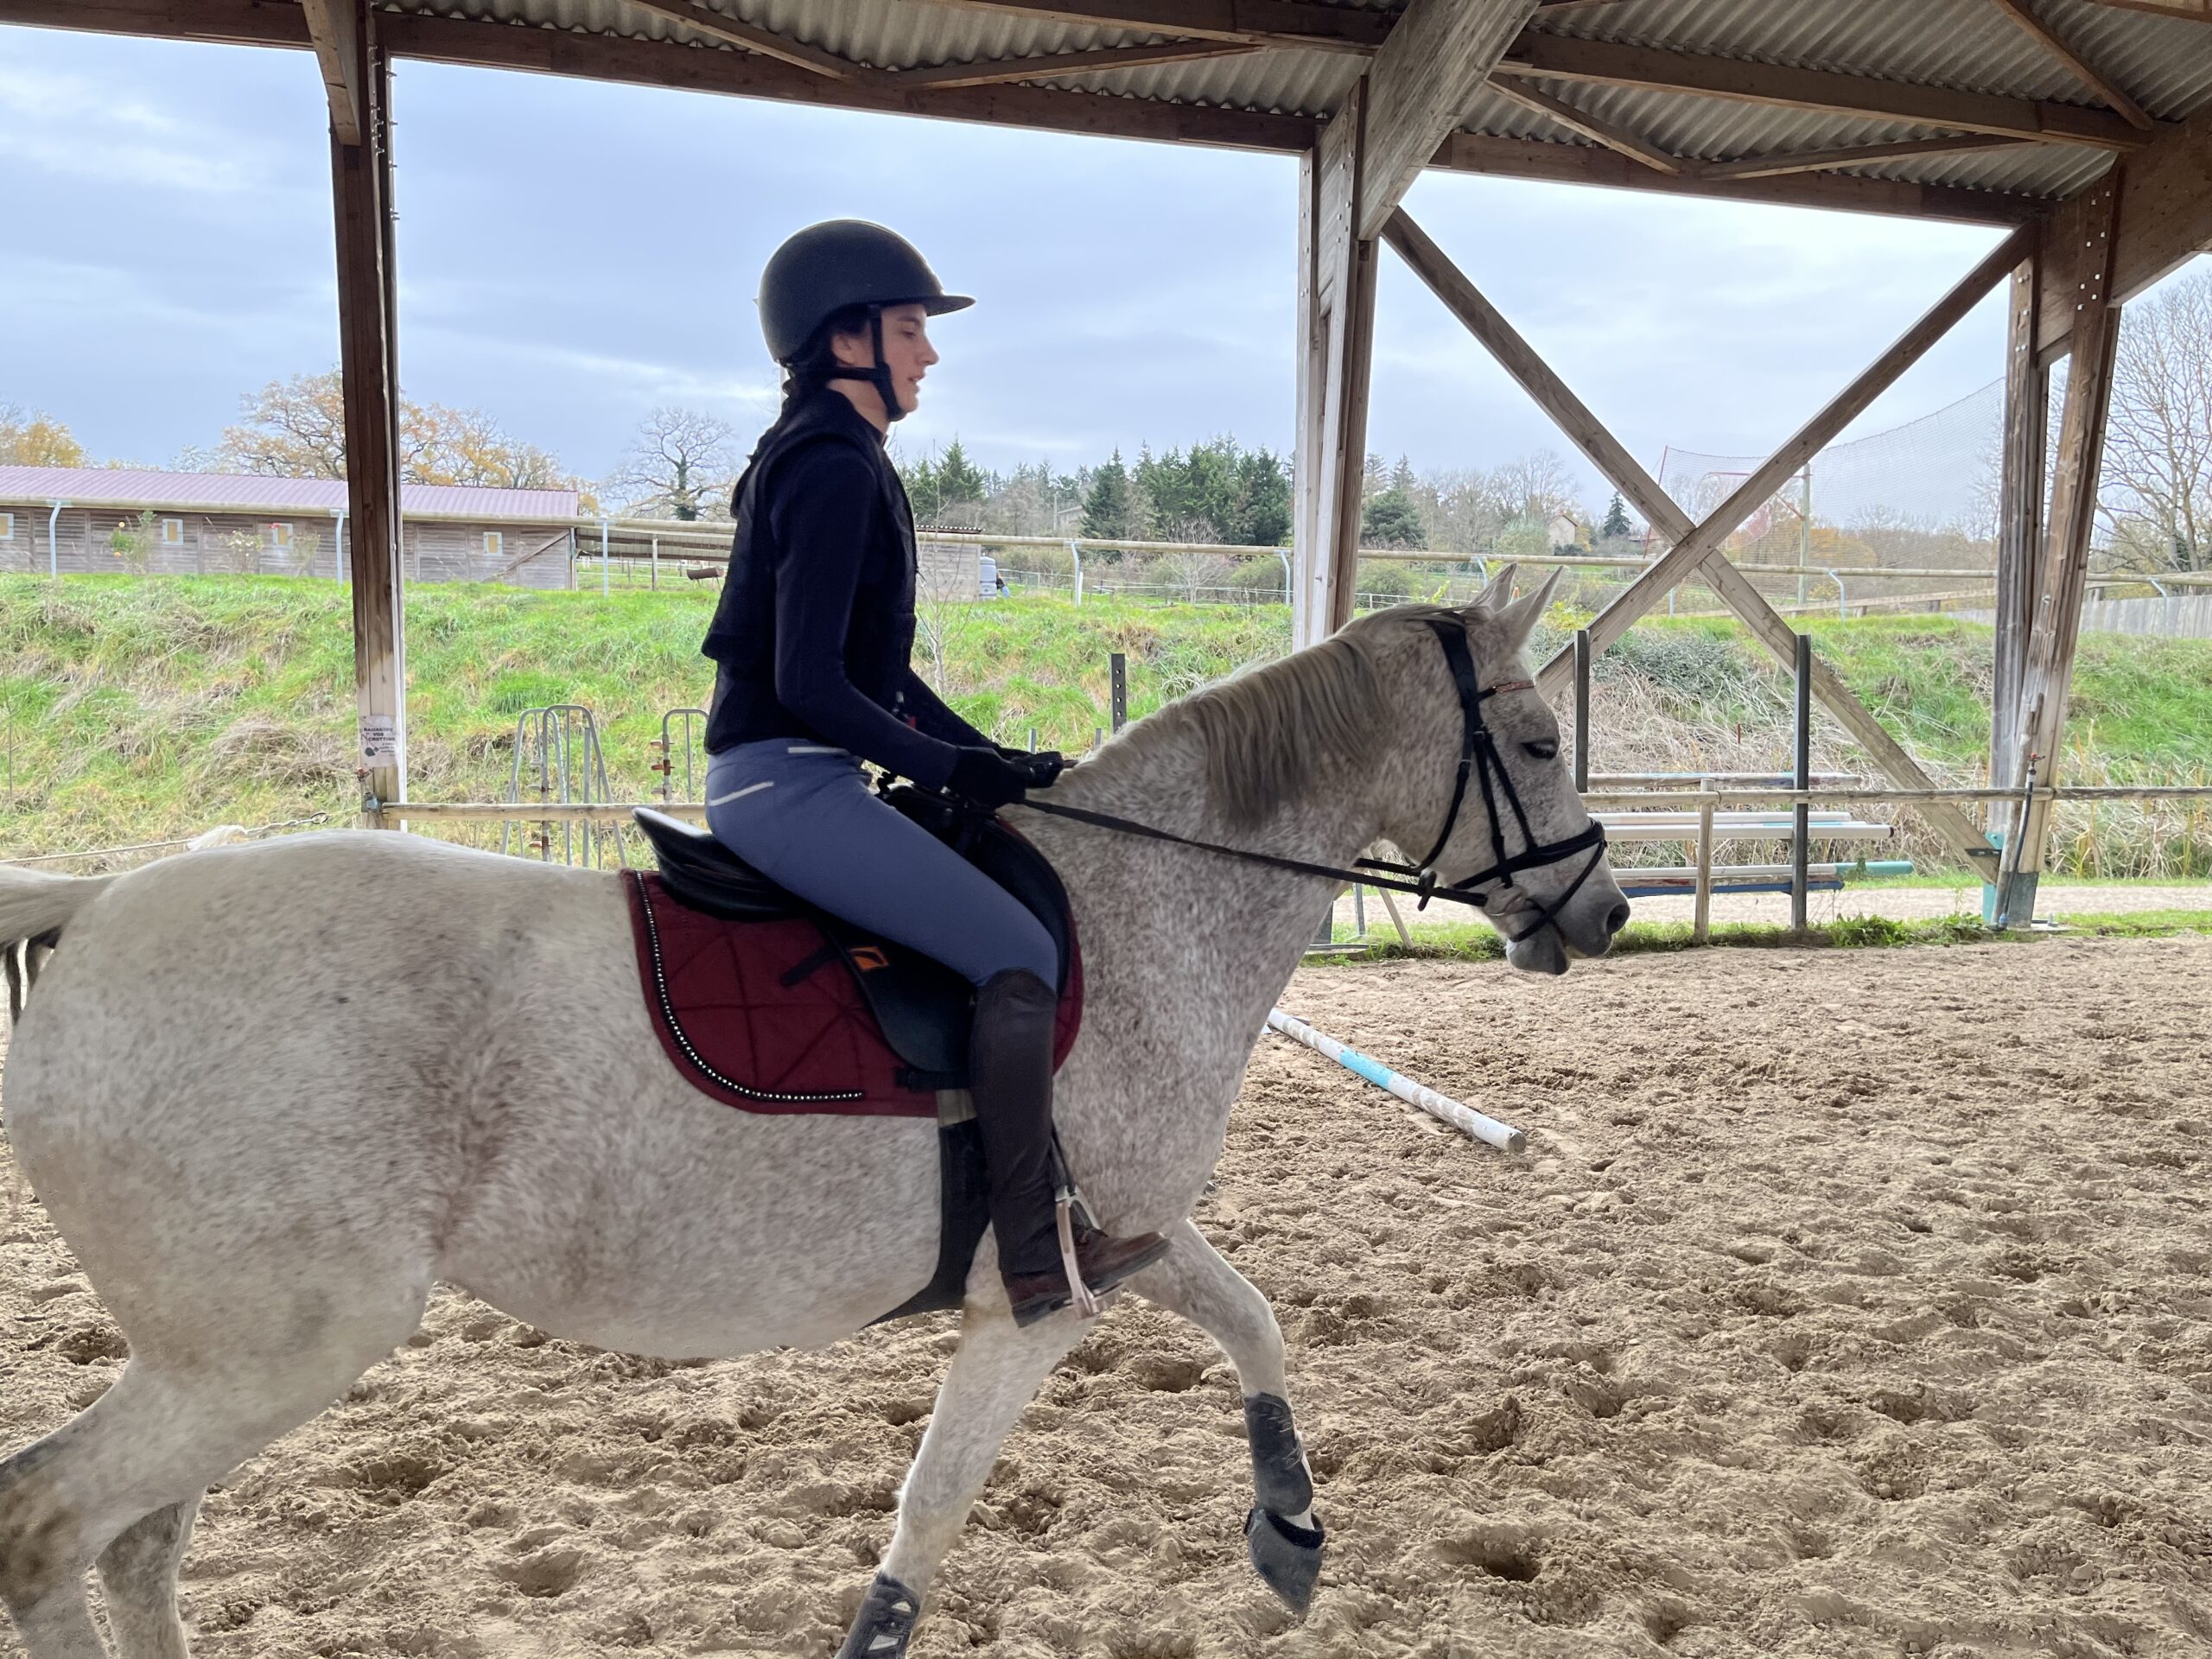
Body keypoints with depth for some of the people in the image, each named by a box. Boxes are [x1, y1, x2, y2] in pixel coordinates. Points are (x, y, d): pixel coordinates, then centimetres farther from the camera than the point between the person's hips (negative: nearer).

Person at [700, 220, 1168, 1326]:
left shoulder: (835, 461, 18)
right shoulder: (834, 468, -14)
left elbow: (877, 668, 19)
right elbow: (810, 685, -22)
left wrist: (994, 757, 12)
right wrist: (953, 769, -15)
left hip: (786, 779, 11)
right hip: (786, 780, -11)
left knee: (1002, 932, 20)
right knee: (1020, 954, -14)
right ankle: (1034, 1259, -7)